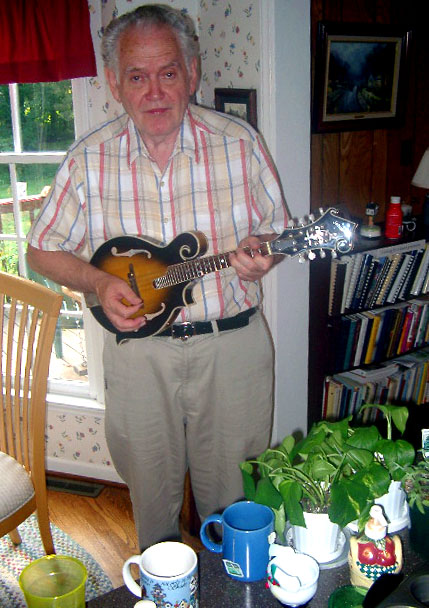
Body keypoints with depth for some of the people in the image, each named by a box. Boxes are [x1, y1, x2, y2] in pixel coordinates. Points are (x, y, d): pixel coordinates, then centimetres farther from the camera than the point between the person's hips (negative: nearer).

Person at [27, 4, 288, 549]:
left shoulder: (239, 142, -5)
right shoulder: (90, 158, -5)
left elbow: (277, 230, 5)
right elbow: (43, 250, 3)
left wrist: (259, 253, -18)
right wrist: (98, 283, -14)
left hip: (232, 343, 0)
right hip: (138, 345, 1)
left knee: (231, 489, 14)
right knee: (152, 487, 17)